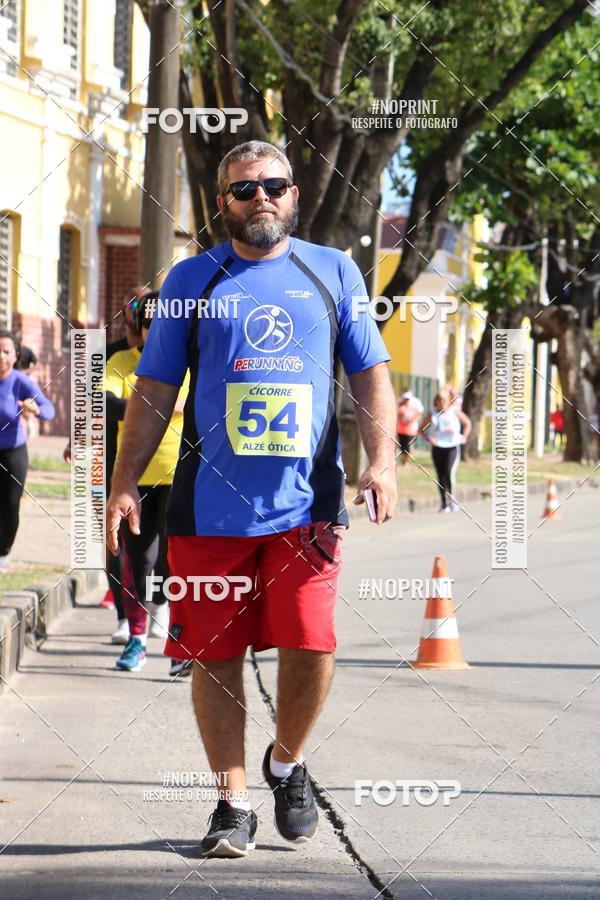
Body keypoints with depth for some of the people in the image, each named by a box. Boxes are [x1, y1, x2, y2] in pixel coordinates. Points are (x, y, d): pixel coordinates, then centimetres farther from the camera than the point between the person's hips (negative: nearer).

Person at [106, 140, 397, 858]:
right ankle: (232, 803, 15)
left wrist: (381, 459, -3)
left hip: (306, 502, 0)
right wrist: (124, 481, 2)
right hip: (210, 503, 1)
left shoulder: (332, 272, 11)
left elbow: (370, 373, 12)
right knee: (215, 655, 2)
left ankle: (287, 761, 18)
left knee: (310, 647, -11)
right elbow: (155, 390, 10)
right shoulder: (191, 279, 9)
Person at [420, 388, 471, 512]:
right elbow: (421, 429, 9)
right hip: (438, 448, 2)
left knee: (450, 473, -18)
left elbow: (467, 423, 16)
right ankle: (444, 504, 9)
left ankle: (452, 499, -1)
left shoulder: (455, 412, 3)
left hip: (452, 447, -2)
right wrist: (428, 438, -6)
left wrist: (464, 436, 5)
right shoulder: (432, 415, 3)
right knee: (441, 476, 2)